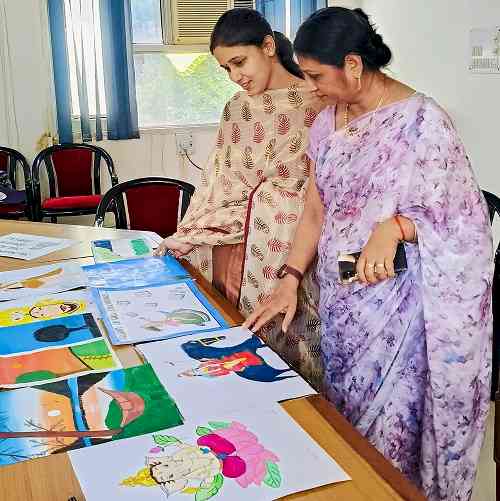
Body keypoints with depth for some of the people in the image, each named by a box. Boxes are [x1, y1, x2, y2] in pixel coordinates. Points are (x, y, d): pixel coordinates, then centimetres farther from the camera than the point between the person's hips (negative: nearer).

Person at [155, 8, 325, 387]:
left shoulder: (319, 104, -5)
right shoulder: (238, 108, 12)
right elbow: (220, 182, 12)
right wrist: (182, 238, 4)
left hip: (294, 243, -4)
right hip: (239, 235, 4)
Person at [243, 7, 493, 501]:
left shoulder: (420, 120, -15)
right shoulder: (327, 122, 6)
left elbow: (456, 212, -13)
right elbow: (315, 210, 8)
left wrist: (394, 227, -29)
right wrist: (291, 278, 0)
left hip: (398, 299, -6)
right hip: (340, 298, 7)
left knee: (392, 421, 5)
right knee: (344, 413, 19)